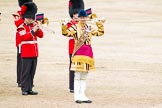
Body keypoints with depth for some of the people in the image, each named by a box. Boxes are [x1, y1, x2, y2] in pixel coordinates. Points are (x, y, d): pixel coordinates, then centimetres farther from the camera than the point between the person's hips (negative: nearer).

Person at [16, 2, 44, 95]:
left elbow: (41, 35, 7)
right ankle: (24, 89, -2)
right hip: (26, 53, -6)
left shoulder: (33, 26, 14)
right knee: (26, 72, -5)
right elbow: (24, 37, -18)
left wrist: (38, 28, -10)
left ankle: (30, 89, 12)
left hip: (34, 53, 6)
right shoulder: (21, 28, -3)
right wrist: (33, 31, -23)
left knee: (32, 72, 7)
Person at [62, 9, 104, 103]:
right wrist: (64, 25, -32)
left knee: (84, 76, 10)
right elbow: (66, 33, -18)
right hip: (79, 52, -6)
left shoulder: (89, 28, 13)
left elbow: (100, 33, 20)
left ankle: (82, 96, 15)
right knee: (77, 76, -4)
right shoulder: (75, 27, -4)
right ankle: (77, 96, -2)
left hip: (88, 52, 6)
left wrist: (99, 24, 11)